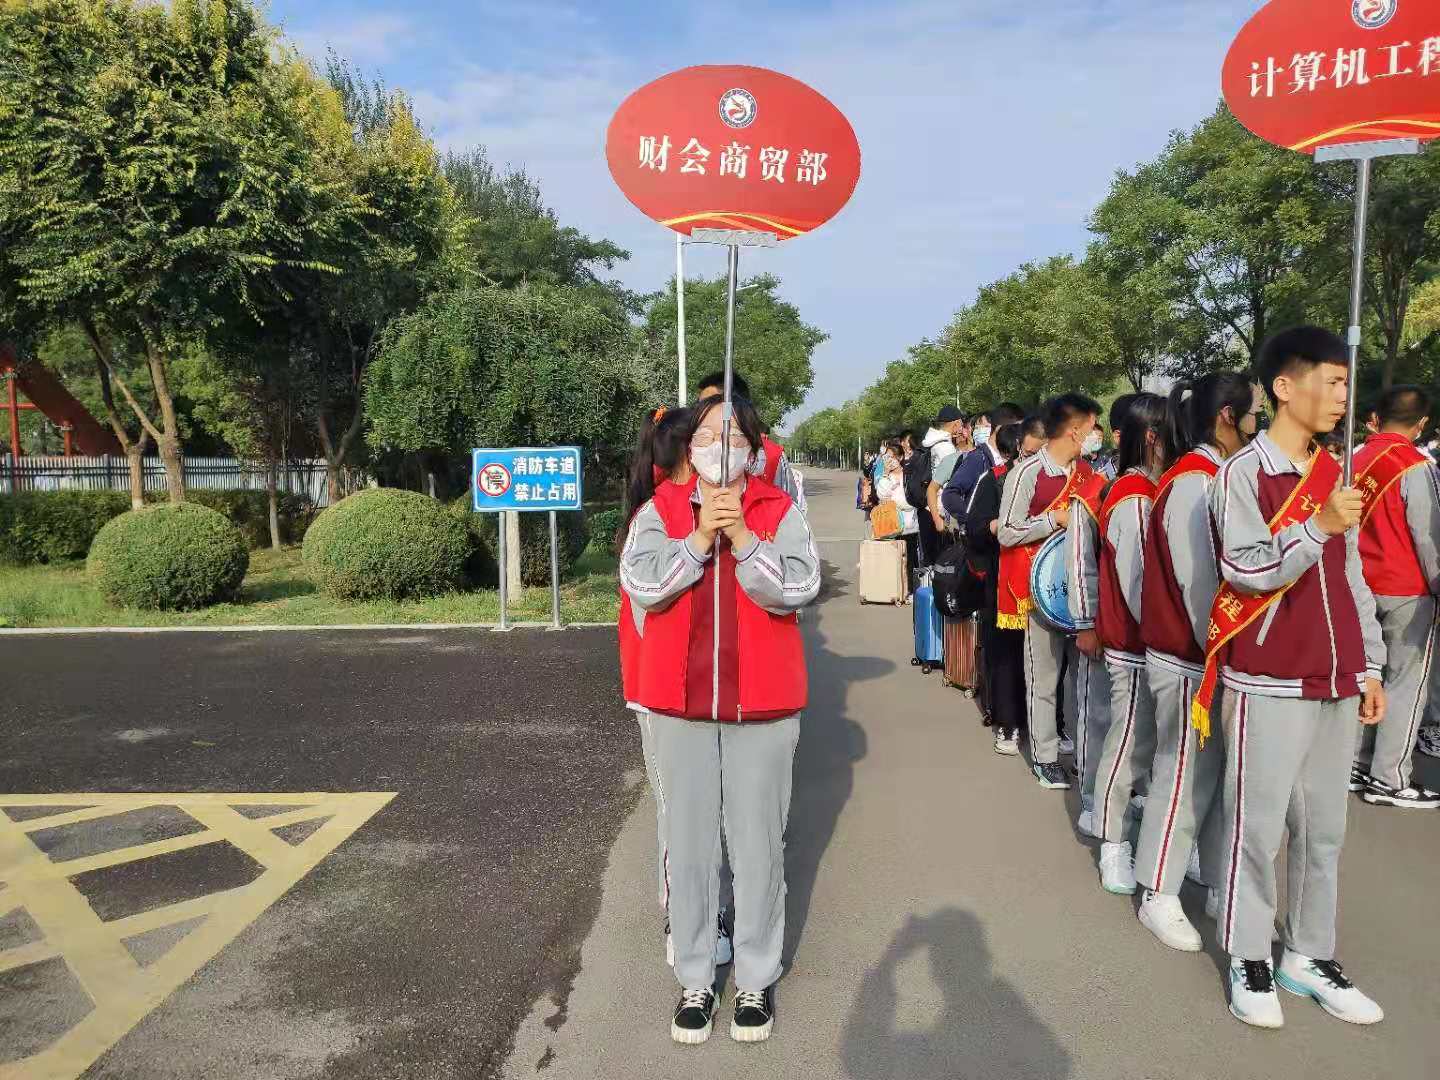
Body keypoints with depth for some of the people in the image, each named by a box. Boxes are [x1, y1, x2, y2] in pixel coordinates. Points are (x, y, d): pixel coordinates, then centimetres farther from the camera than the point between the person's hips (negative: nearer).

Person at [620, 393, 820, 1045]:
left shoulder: (779, 511, 0)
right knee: (688, 840, 11)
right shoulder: (660, 509, 3)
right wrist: (699, 540, -21)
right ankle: (694, 978, 28)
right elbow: (641, 583, -11)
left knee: (758, 840, 10)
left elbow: (799, 587, -13)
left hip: (761, 700, -1)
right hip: (679, 700, 1)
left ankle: (756, 978, 28)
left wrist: (743, 539, -22)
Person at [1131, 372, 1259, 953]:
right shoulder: (1193, 483, -18)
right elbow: (1198, 584, -20)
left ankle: (1218, 885, 32)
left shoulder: (1215, 478, 11)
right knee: (1185, 779, 2)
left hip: (1216, 657, 9)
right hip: (1191, 663, -9)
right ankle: (1157, 895, 16)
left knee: (1221, 775, 17)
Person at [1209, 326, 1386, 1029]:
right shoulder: (1242, 473, -8)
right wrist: (1318, 526, -28)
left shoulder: (1333, 474, 13)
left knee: (1324, 827, 13)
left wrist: (1369, 666, 15)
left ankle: (1310, 955, 26)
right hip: (1269, 682, -7)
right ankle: (1249, 959, 15)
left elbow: (1352, 578, 16)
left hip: (1335, 682, 7)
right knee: (1258, 826, 1)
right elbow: (1247, 569, -17)